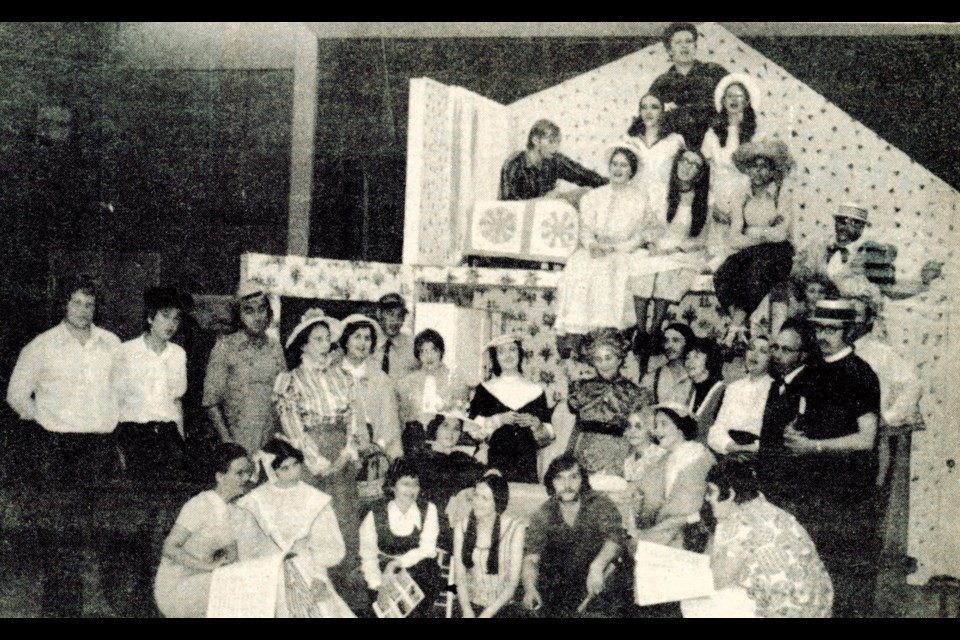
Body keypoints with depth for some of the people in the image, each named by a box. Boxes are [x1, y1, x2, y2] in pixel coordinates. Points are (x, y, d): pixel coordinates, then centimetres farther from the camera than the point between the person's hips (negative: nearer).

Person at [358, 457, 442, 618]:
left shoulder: (428, 510, -2)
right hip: (385, 573, -1)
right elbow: (368, 556, -7)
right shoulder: (375, 515, -6)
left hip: (419, 569, 1)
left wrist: (396, 563, -20)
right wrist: (378, 586, -21)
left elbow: (427, 549, -8)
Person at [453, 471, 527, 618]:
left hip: (504, 605, -2)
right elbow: (459, 576, 2)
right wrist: (467, 611, -11)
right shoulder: (462, 528, 5)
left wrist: (487, 613, -13)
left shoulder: (514, 529, -5)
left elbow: (513, 582, -6)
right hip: (471, 604, 2)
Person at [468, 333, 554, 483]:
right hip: (494, 464, -1)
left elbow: (547, 438, 11)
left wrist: (535, 424, -7)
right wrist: (498, 420, -11)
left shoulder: (535, 391, 12)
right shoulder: (485, 390, 7)